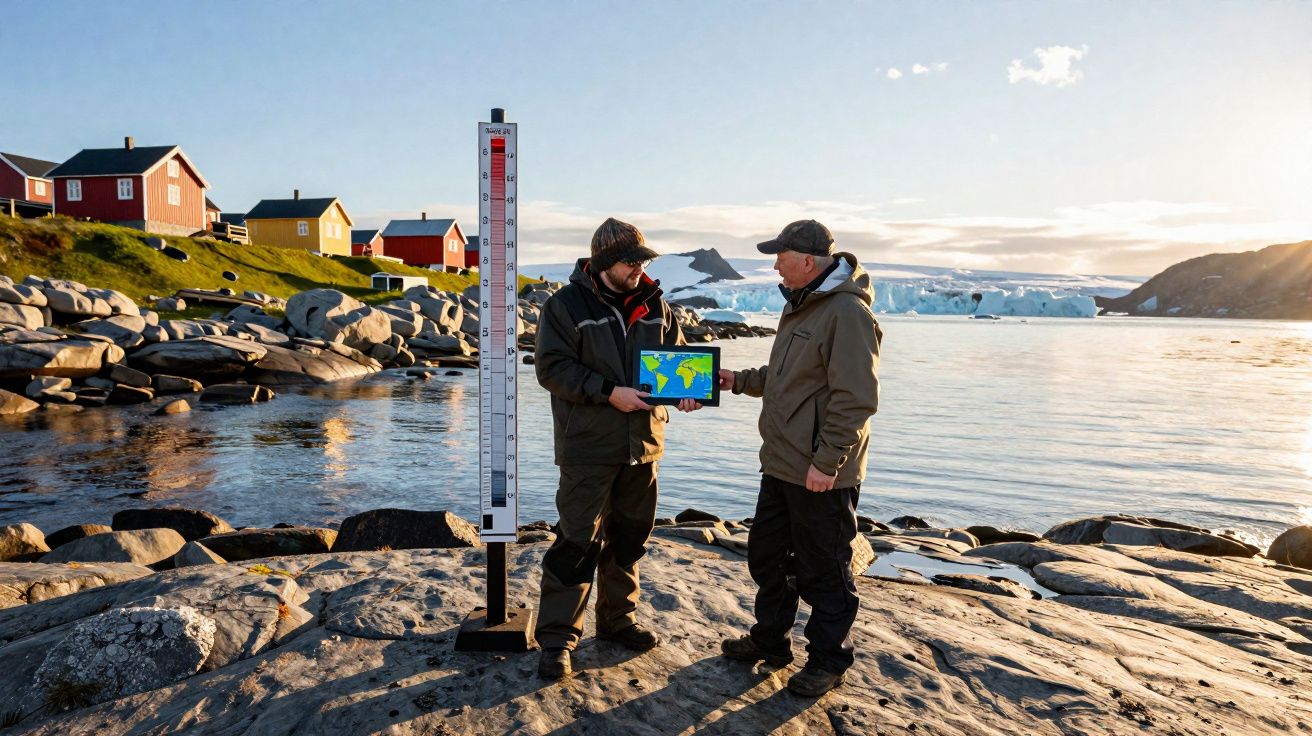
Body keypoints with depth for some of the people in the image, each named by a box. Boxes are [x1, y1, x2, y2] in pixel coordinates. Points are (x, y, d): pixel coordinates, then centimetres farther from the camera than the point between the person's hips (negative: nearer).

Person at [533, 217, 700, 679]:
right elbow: (552, 367, -14)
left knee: (629, 537, 16)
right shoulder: (567, 304, -9)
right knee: (577, 542, -2)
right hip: (588, 449, -5)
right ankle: (557, 638, 10)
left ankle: (618, 619, 33)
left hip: (643, 446, 6)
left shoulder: (654, 306, 7)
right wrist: (609, 392, -23)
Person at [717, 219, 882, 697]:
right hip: (781, 464, 10)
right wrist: (739, 380, 11)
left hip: (821, 474, -10)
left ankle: (828, 661, 24)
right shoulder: (799, 305, 13)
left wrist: (827, 462, -23)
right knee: (766, 555, 20)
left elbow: (855, 399, -23)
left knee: (823, 571, 6)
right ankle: (770, 641, 37)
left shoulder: (847, 312, -19)